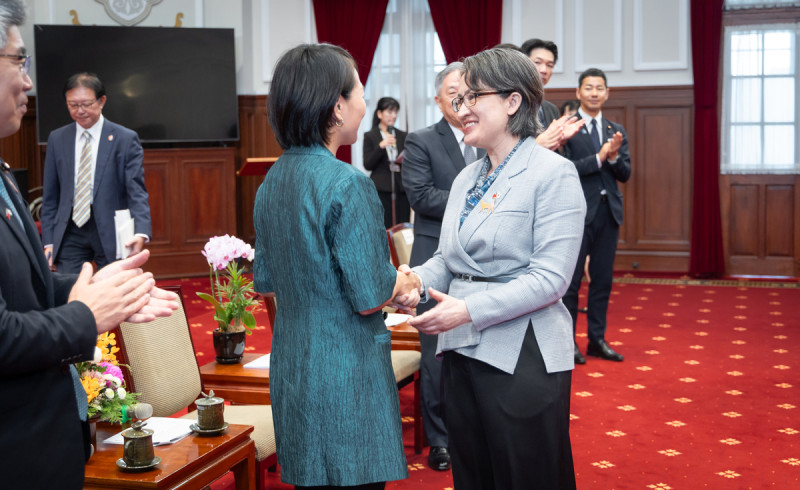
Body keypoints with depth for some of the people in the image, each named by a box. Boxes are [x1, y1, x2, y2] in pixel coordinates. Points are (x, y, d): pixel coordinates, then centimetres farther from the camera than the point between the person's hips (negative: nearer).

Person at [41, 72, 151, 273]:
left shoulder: (125, 139, -3)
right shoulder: (57, 139, 8)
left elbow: (136, 191, -9)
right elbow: (50, 195, 10)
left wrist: (141, 232, -25)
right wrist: (48, 241, 3)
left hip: (111, 233, -2)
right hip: (70, 234, 3)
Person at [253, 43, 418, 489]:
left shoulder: (272, 181, 7)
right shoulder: (347, 184, -18)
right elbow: (369, 298, -19)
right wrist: (404, 281, 0)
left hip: (291, 365, 8)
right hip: (345, 376, -8)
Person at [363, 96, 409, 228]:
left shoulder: (403, 136, 15)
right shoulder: (370, 136, 5)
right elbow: (368, 165, -3)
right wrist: (381, 146, -14)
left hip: (401, 189, 3)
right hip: (381, 189, -3)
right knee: (384, 229, -9)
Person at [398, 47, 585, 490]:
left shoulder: (553, 173, -9)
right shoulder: (466, 179, 14)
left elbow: (550, 278, -16)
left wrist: (468, 309, -23)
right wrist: (417, 279, -5)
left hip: (522, 358, -7)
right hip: (462, 353, 7)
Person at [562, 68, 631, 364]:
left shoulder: (616, 131, 13)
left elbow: (625, 174, 7)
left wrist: (614, 156, -12)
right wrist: (599, 157, -19)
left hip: (608, 211, 6)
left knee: (602, 279, 10)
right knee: (571, 279, 0)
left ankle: (597, 340, 19)